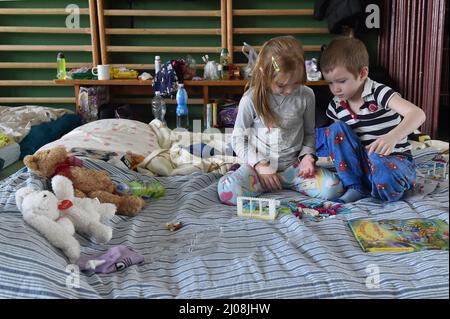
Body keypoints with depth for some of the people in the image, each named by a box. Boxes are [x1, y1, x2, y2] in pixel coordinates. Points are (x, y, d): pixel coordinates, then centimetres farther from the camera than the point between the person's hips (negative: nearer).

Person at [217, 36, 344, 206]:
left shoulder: (306, 95, -4)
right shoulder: (251, 99, -10)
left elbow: (309, 132, 10)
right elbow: (238, 138, -3)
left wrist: (307, 155, -9)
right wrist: (260, 165, -14)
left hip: (293, 165, 2)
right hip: (259, 164, -2)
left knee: (333, 188, -22)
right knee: (228, 191, -31)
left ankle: (286, 182, 1)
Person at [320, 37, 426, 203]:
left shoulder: (378, 93, -17)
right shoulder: (336, 105, 0)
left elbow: (418, 114, -33)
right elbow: (337, 138, 15)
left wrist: (392, 137, -49)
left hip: (394, 158, -5)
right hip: (362, 162, 6)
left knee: (386, 185, -40)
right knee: (336, 128, -17)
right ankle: (356, 187, -14)